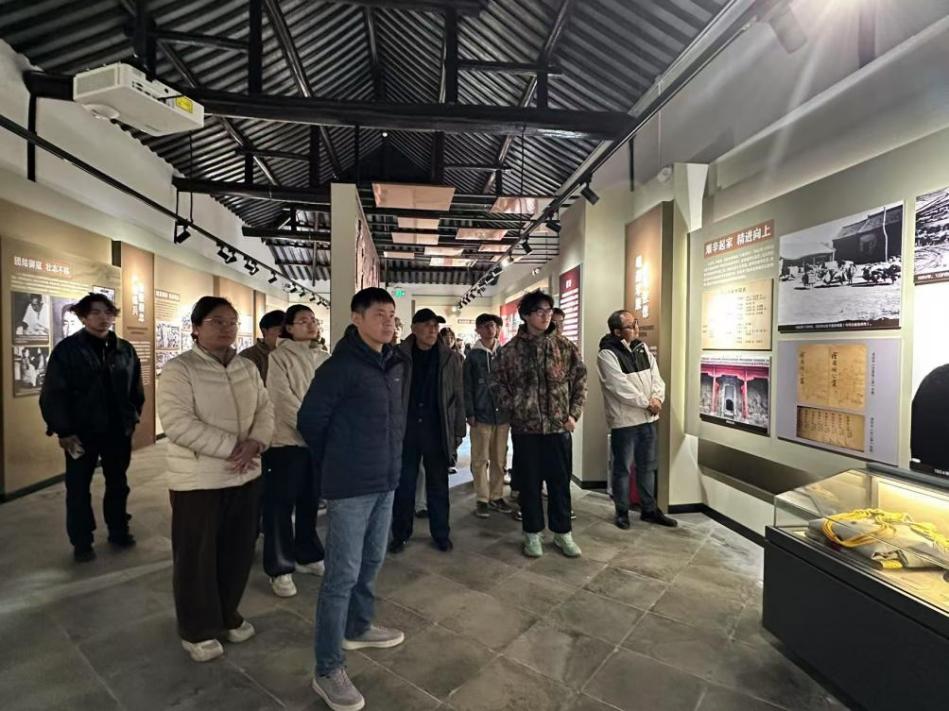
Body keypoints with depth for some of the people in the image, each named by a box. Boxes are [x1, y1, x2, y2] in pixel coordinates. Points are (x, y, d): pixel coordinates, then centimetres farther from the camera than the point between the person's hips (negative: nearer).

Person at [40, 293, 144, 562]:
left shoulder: (125, 350, 2)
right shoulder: (67, 349, -8)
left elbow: (136, 389, 9)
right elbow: (52, 394, -9)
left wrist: (132, 418, 3)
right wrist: (63, 431, -13)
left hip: (118, 431, 3)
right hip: (82, 432, -3)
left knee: (118, 484, 16)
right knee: (78, 488, 10)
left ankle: (119, 531, 33)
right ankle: (81, 542, 25)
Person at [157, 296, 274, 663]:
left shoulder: (247, 368, 7)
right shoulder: (178, 369, -12)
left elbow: (265, 410, 5)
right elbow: (179, 424, -21)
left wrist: (254, 443, -15)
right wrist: (232, 447, -23)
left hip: (245, 476, 6)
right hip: (198, 480, -5)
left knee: (238, 551, 16)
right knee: (197, 556, 10)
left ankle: (228, 615, 37)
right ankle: (197, 630, 30)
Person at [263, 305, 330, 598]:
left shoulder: (324, 358, 7)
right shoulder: (278, 357, -7)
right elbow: (284, 400, -14)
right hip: (288, 440, -5)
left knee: (309, 503, 16)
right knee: (281, 505, 3)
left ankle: (308, 556, 32)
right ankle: (280, 568, 16)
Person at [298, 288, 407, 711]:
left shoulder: (395, 364, 6)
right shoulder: (340, 366, -16)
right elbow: (309, 420, -11)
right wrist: (334, 464, 2)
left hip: (386, 481, 7)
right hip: (350, 486, -7)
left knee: (371, 562, 21)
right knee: (342, 574, 2)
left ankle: (358, 628, 43)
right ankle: (328, 671, 17)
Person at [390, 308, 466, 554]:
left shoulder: (450, 358, 1)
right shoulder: (399, 356, -2)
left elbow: (458, 397, 3)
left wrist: (458, 431, 0)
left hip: (437, 430, 1)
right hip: (405, 430, 0)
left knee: (438, 486, 12)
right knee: (404, 485, 10)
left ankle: (441, 534, 27)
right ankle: (400, 534, 26)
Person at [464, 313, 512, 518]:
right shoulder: (473, 356, 1)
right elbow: (467, 387, -2)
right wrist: (470, 413, -7)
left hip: (502, 414, 3)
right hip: (481, 415, -3)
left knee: (500, 459, 9)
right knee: (480, 460, 2)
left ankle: (496, 496, 22)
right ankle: (482, 499, 12)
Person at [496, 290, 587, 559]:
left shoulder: (565, 346, 1)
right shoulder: (510, 350, -1)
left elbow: (580, 380, 4)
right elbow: (502, 384, 6)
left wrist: (574, 414, -3)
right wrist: (514, 409, -4)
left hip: (559, 425, 1)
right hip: (525, 426, 0)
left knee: (560, 481, 10)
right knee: (529, 482, 10)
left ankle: (562, 532, 28)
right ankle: (532, 533, 26)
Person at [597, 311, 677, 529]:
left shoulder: (642, 348, 8)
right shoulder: (607, 354, -15)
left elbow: (656, 375, 4)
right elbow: (621, 388, -21)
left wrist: (657, 398, -13)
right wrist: (646, 402, -15)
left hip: (647, 418, 7)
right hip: (624, 420, -7)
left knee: (647, 466, 17)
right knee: (622, 468, 6)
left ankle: (650, 510, 30)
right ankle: (622, 511, 21)